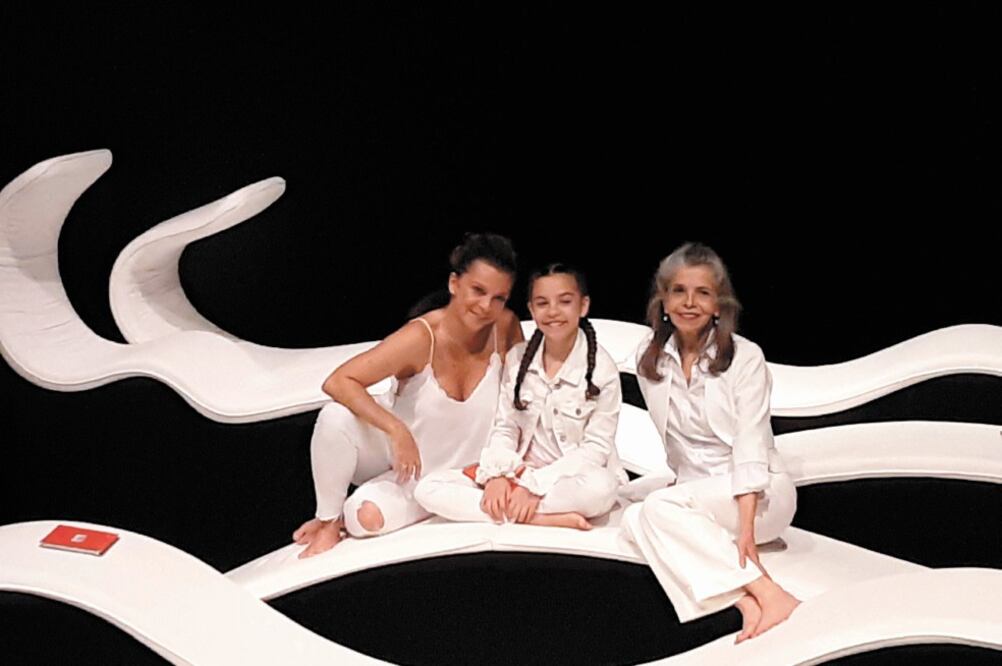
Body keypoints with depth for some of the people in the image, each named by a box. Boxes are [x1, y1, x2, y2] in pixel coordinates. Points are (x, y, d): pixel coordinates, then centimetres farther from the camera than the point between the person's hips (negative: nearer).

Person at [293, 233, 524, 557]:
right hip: (391, 456, -1)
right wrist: (397, 430, -37)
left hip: (443, 476, 1)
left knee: (367, 517, -29)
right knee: (336, 416, -32)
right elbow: (337, 382, -29)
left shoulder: (506, 327, -17)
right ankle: (328, 520, -6)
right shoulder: (422, 338, -25)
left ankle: (348, 514, 10)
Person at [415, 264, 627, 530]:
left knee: (600, 488, -40)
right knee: (428, 489, -16)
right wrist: (497, 475, -17)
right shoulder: (517, 358, 3)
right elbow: (504, 428, 4)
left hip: (571, 479, -4)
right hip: (519, 471, 4)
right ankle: (541, 518, -25)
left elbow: (597, 447, -11)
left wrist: (536, 486, -21)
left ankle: (500, 508, -23)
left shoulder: (601, 368, -9)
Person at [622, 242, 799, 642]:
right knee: (634, 519, -26)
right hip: (694, 493, 5)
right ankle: (744, 602, -33)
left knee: (659, 507, -29)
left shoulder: (745, 357, -11)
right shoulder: (649, 358, 2)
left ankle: (767, 594, -27)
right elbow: (673, 438, 5)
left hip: (758, 493, -4)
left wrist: (746, 527, -28)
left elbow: (750, 447, -19)